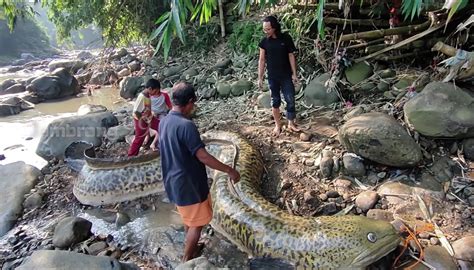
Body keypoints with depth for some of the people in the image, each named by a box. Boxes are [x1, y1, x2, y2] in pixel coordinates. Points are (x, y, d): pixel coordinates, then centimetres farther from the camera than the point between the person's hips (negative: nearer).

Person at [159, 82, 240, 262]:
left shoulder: (164, 122, 1)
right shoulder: (186, 125, -26)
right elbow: (202, 156, -27)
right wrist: (229, 170, -19)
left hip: (173, 181, 9)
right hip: (189, 183, -9)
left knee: (188, 218, 27)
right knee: (196, 223, 11)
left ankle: (192, 248, 44)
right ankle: (187, 260, 25)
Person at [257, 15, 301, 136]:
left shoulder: (286, 38, -6)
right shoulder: (264, 41, -3)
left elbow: (291, 56, -1)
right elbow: (262, 60, 1)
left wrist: (294, 73, -4)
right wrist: (260, 77, 0)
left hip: (286, 76, 0)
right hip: (272, 77, 1)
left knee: (290, 100, 2)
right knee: (275, 101, 8)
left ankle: (291, 124, 18)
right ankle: (277, 125, 21)